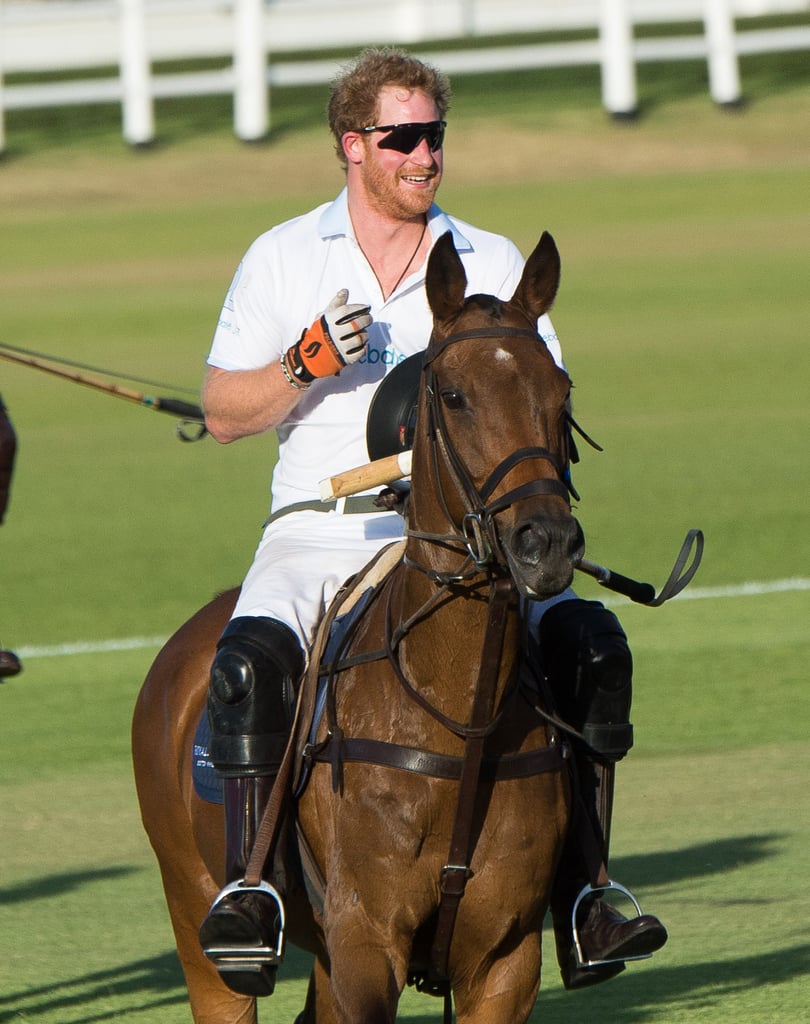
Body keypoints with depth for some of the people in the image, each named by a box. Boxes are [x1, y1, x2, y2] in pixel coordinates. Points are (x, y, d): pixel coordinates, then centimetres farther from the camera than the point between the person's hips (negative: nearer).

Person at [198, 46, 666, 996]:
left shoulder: (496, 265, 11)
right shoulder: (282, 258, 9)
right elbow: (222, 413, 7)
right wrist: (312, 362, -10)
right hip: (318, 531, -2)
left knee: (590, 640, -23)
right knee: (250, 660, -34)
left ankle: (578, 894, -19)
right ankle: (246, 886, -29)